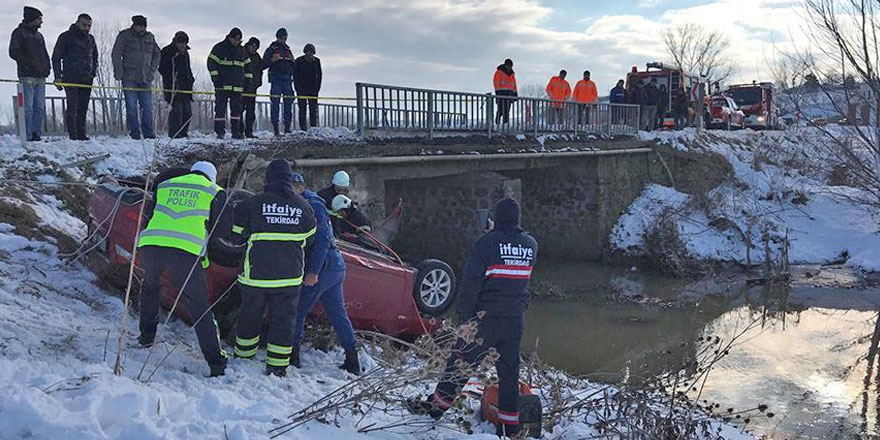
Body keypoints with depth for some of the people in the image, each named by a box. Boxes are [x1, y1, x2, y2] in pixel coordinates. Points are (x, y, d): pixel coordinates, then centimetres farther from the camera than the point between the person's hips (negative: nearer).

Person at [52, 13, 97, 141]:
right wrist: (58, 77, -9)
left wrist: (93, 73, 12)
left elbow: (95, 57, 28)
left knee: (83, 108, 5)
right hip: (70, 78, -5)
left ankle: (81, 134, 9)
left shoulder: (90, 39, 17)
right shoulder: (66, 37, 0)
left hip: (86, 79, 5)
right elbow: (56, 57, -1)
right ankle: (73, 135, -13)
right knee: (72, 107, -11)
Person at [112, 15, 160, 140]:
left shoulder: (150, 37, 13)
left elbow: (156, 54, 23)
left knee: (148, 107, 0)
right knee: (131, 107, -4)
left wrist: (152, 70, 12)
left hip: (146, 78, 3)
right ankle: (134, 133, 1)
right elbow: (116, 55, 0)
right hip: (129, 78, -3)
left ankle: (148, 133, 6)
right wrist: (119, 72, -8)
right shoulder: (124, 35, 2)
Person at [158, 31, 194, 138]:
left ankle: (183, 132, 14)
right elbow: (162, 69, -7)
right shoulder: (167, 52, -2)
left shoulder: (185, 53, 21)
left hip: (185, 86, 8)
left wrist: (190, 79, 17)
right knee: (176, 109, -13)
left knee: (187, 111, 6)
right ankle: (174, 133, -9)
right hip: (173, 86, -8)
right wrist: (171, 79, -16)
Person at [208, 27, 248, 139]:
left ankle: (236, 131, 10)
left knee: (237, 108, 5)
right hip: (222, 85, -4)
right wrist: (215, 77, -13)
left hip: (238, 86, 5)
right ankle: (219, 131, -2)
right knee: (220, 108, -5)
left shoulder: (242, 51, 15)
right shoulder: (219, 48, 0)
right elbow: (211, 62, -4)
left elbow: (247, 66, 23)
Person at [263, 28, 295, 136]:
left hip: (287, 79, 4)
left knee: (288, 104, 0)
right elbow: (263, 65, 1)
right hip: (276, 79, -4)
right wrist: (272, 60, -15)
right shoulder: (271, 49, 7)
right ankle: (276, 129, -6)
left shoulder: (287, 50, 21)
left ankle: (287, 128, 3)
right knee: (275, 104, -7)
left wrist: (291, 60, 2)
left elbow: (293, 67, 23)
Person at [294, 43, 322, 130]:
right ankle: (303, 129, -4)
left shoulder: (316, 61, 5)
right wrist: (298, 88, -9)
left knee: (313, 109, -1)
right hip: (301, 89, -2)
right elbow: (295, 75, -1)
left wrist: (317, 88, 1)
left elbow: (319, 75, 10)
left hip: (313, 88, 2)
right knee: (302, 109, -4)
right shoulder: (299, 61, -3)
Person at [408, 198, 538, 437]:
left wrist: (464, 318, -11)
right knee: (509, 370, 11)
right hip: (516, 319, 5)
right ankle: (510, 426, 16)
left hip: (487, 317, -4)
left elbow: (470, 285, -14)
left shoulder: (486, 243, -10)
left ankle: (437, 404, 17)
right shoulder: (531, 245, 5)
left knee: (461, 362, 6)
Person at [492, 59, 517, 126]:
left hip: (509, 93, 6)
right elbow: (496, 82, -9)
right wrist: (497, 92, -16)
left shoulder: (511, 73, 16)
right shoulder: (499, 72, -3)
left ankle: (506, 122, 4)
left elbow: (514, 83, 20)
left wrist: (515, 93, 15)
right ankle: (497, 122, -1)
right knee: (501, 109, -11)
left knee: (507, 110, 3)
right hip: (501, 92, -6)